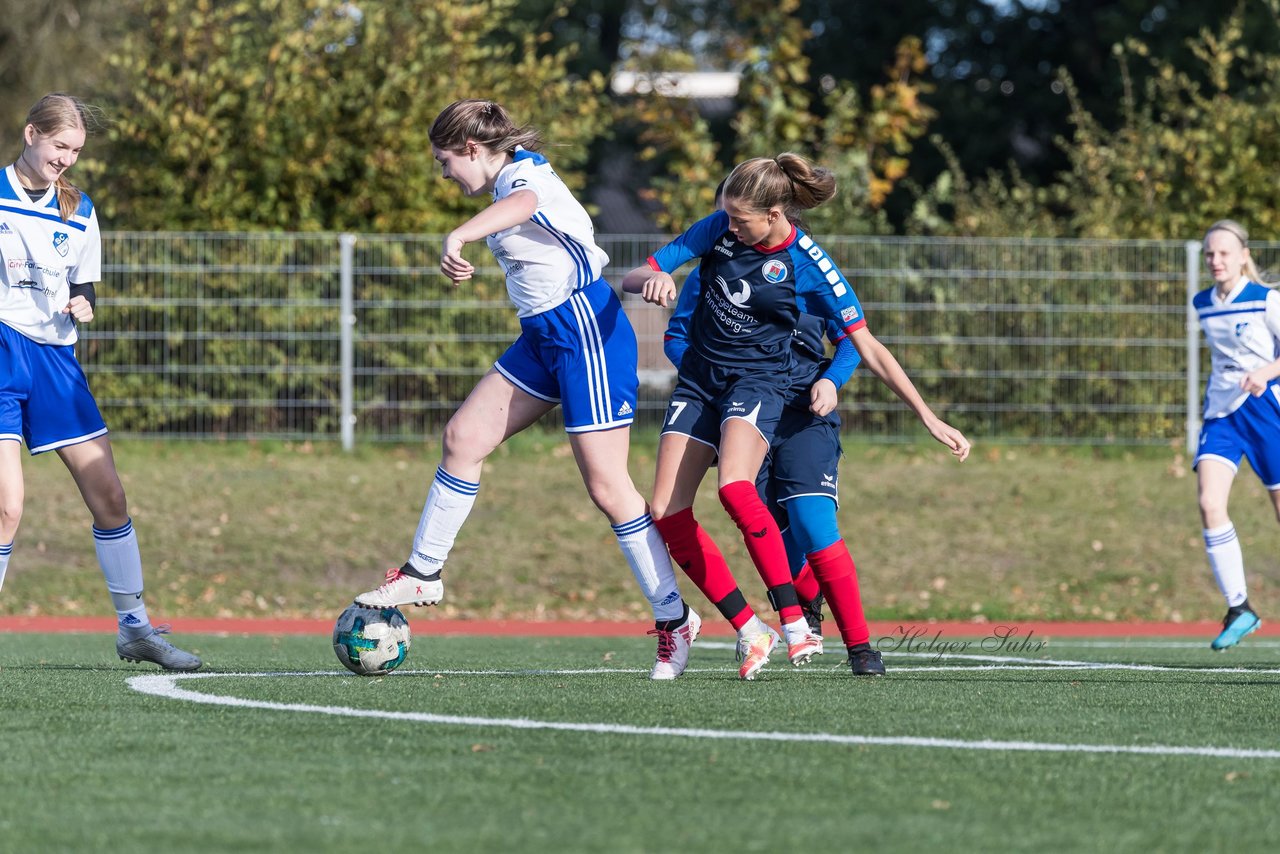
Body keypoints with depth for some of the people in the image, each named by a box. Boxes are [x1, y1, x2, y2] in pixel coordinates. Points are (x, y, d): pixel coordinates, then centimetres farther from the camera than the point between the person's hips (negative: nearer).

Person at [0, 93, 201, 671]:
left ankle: (135, 628, 13)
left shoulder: (78, 211, 11)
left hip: (55, 359, 5)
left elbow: (84, 290, 16)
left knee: (109, 496, 2)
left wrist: (82, 306, -5)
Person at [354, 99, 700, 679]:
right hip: (545, 334, 10)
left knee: (606, 485, -8)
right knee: (463, 437, 6)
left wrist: (458, 237, -60)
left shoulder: (524, 176, -16)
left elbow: (520, 204, -42)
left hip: (586, 327, -10)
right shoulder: (511, 184, 14)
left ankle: (674, 618, -1)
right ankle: (423, 574, 15)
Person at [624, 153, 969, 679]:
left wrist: (929, 418, -10)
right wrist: (651, 280, -28)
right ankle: (751, 633, -1)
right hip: (699, 376, 5)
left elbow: (868, 349, -7)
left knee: (734, 487, -33)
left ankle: (794, 621, -27)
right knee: (667, 514, -9)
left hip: (757, 379, -5)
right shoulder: (717, 229, -4)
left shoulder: (808, 266, -13)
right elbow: (632, 277, -1)